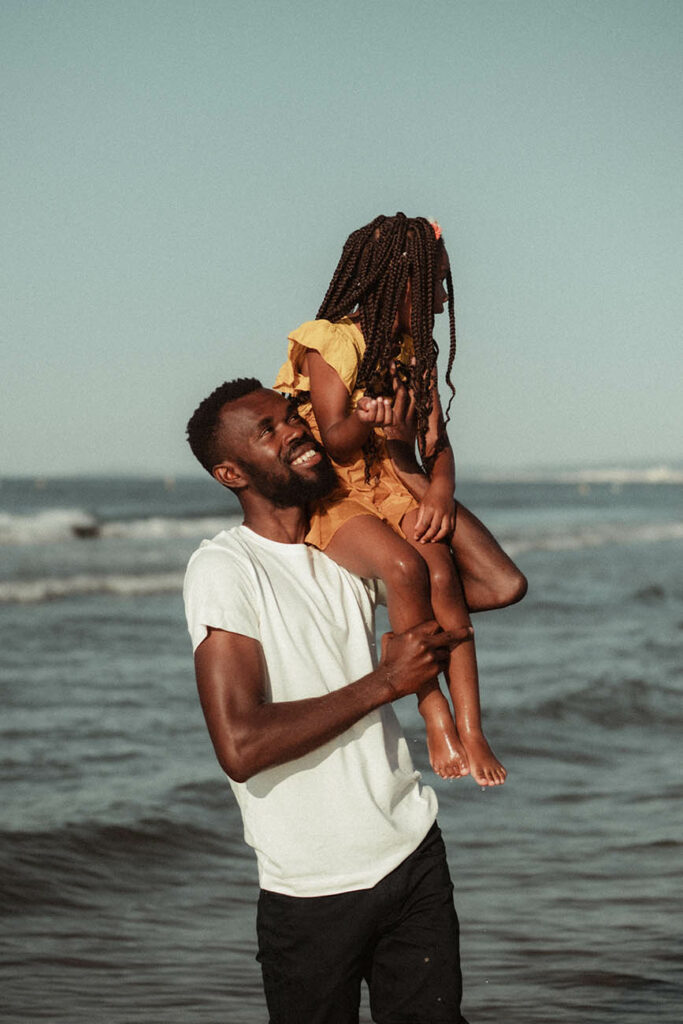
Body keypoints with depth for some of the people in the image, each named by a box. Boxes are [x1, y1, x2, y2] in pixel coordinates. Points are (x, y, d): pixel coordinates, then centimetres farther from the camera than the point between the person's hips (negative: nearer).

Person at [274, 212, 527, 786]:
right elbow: (333, 443, -16)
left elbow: (437, 439, 5)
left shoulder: (415, 349, 9)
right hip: (337, 492, -6)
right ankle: (435, 712, -22)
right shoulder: (332, 344, -11)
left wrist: (441, 491, -16)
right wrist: (362, 420, -39)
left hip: (398, 482, 6)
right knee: (407, 567, -36)